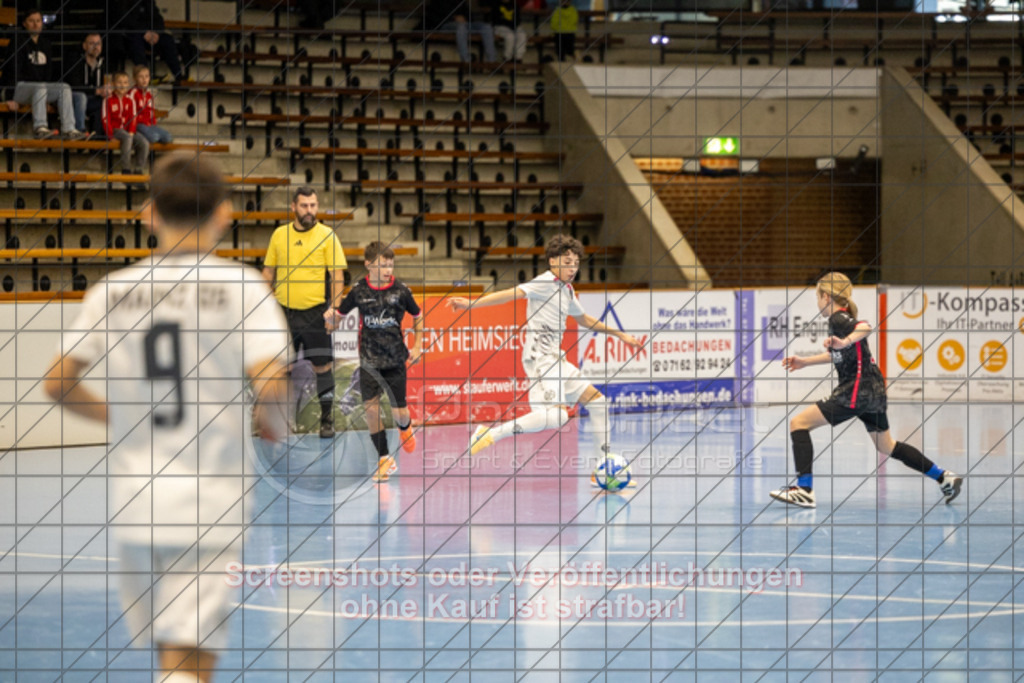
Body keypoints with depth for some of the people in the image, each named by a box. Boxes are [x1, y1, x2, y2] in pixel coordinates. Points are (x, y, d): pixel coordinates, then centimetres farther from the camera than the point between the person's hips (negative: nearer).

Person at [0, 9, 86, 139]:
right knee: (40, 87, -37)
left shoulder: (46, 44, 17)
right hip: (20, 87, -7)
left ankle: (69, 129, -29)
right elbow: (12, 70, -12)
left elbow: (50, 71, 23)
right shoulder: (19, 41, -4)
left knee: (65, 87, -17)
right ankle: (39, 127, -50)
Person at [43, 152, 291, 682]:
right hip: (208, 504, -3)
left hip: (132, 500, 4)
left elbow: (57, 383, 1)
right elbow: (271, 383, -15)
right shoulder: (241, 286, -4)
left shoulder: (112, 291, 5)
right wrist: (273, 425, 7)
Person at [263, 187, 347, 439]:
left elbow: (338, 275, -4)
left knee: (323, 366, -1)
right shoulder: (279, 235, 7)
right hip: (283, 311, 3)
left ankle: (327, 421, 9)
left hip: (315, 311, -3)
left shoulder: (327, 236, -2)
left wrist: (334, 308, -14)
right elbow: (269, 271, 15)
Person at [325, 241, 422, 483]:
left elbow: (417, 317, 11)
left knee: (398, 410, 2)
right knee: (371, 407, -6)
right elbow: (338, 317, 6)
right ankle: (385, 459, 7)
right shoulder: (359, 291, -4)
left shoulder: (400, 290, -5)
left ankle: (405, 427, 41)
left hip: (395, 359, 0)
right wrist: (330, 318, -17)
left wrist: (416, 347, 6)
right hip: (369, 360, 0)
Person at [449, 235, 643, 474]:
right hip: (539, 356, -10)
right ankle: (491, 435, -25)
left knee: (597, 401, 14)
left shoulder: (567, 290, 18)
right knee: (556, 416, -26)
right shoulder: (546, 283, -9)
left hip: (555, 359, 10)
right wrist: (471, 304, -34)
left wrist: (620, 335, 38)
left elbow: (584, 320, 34)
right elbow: (512, 294, -22)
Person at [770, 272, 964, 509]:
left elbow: (865, 327, -33)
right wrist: (805, 361, 34)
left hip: (857, 391, -10)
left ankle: (804, 490, -18)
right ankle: (945, 478, 28)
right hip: (873, 391, 10)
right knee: (886, 446, 25)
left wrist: (845, 341, -49)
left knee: (798, 423, -9)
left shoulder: (838, 319, -12)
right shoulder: (842, 318, 17)